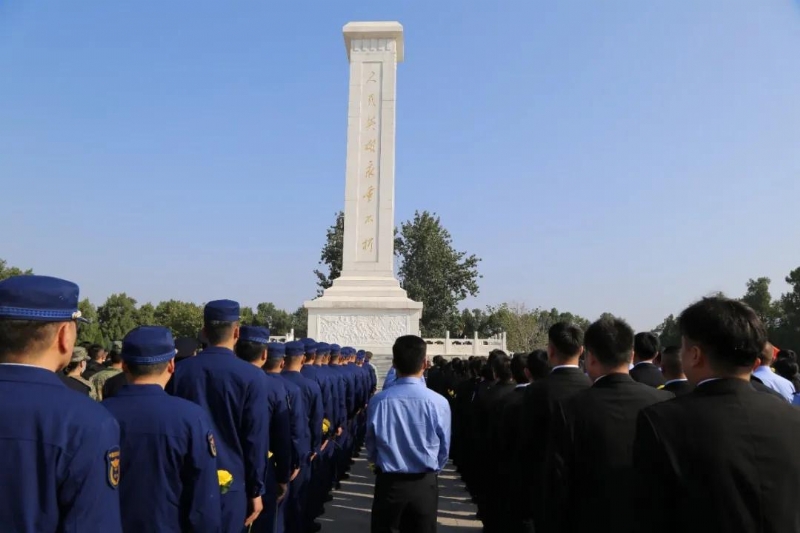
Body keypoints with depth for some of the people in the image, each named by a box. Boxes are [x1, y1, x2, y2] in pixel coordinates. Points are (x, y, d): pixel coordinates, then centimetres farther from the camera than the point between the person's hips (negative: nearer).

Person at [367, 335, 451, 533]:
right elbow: (444, 449, -2)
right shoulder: (439, 403, -17)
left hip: (388, 483, 0)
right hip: (425, 484, 0)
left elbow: (371, 446, -1)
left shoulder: (378, 401, -16)